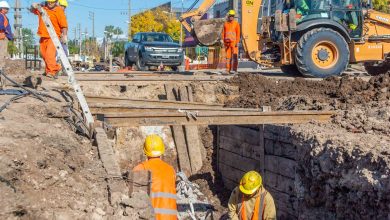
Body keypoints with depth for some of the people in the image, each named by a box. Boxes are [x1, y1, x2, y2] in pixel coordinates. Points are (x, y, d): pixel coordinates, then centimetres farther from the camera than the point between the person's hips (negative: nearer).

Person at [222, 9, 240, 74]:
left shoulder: (236, 24, 1)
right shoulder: (225, 24, 11)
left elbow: (238, 33, -3)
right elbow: (223, 33, 12)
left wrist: (237, 42, -10)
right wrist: (223, 41, 4)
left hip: (233, 42, -3)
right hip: (227, 42, 3)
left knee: (235, 56, -6)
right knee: (228, 56, 5)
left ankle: (235, 69, -4)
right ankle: (228, 69, 7)